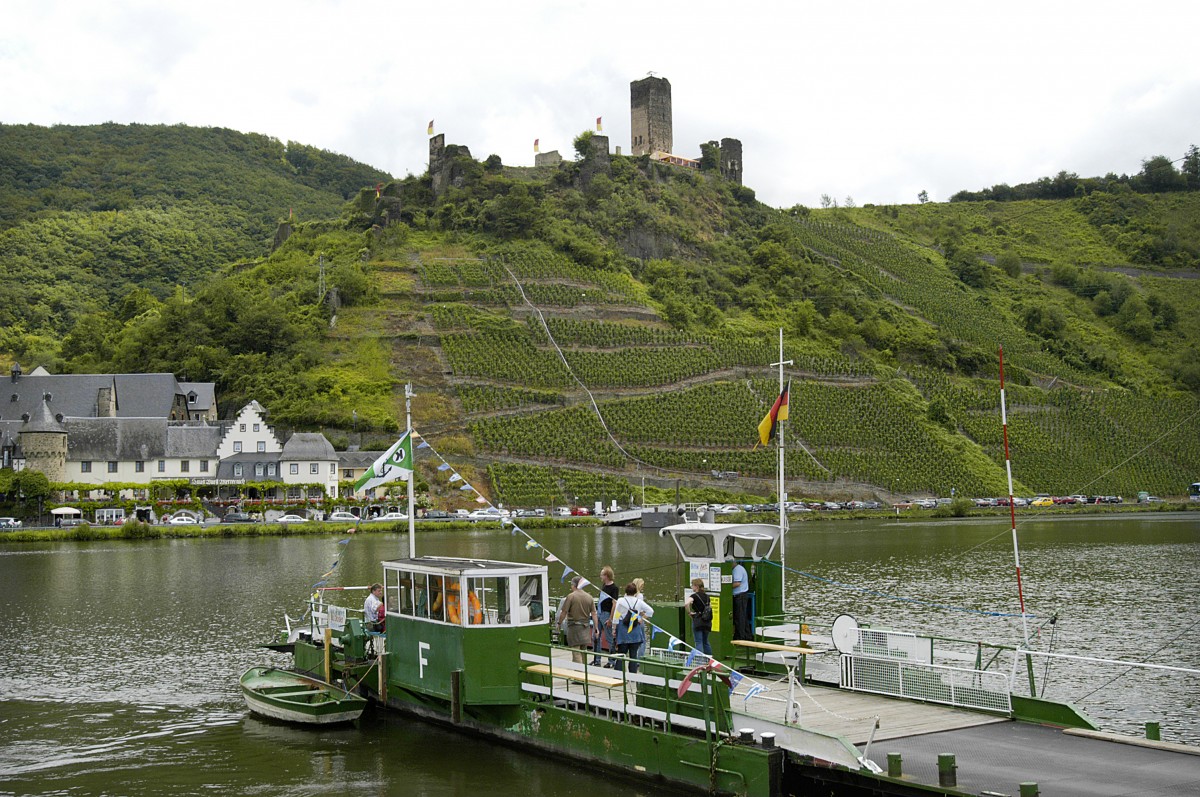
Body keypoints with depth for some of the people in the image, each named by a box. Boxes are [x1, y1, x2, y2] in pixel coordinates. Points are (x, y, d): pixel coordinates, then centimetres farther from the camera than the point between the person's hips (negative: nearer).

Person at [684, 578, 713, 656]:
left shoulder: (694, 596, -12)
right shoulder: (706, 596, 10)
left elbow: (686, 603, -29)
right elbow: (710, 606, 22)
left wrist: (689, 612, -15)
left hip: (698, 621, -6)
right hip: (707, 622, 6)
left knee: (699, 642, -2)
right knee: (705, 642, 17)